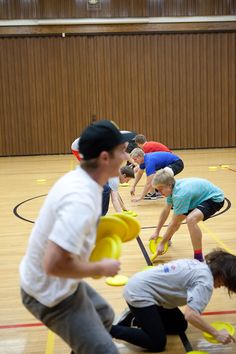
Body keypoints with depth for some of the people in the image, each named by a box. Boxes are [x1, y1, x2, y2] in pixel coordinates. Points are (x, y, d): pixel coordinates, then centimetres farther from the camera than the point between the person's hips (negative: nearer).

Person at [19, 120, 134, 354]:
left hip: (57, 283, 10)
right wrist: (100, 268, -21)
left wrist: (98, 228, 1)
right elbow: (54, 264, -36)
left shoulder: (78, 178, -3)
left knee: (104, 316, 27)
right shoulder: (81, 199, -33)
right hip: (52, 293, -10)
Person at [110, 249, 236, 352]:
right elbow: (190, 315, -30)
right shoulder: (205, 282, -19)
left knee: (180, 326, 14)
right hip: (139, 293, -10)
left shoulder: (200, 265, 7)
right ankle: (108, 329, -1)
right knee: (157, 344, -6)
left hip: (140, 285, 10)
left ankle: (135, 319, 18)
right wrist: (216, 334, -19)